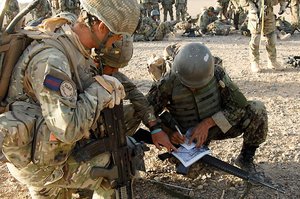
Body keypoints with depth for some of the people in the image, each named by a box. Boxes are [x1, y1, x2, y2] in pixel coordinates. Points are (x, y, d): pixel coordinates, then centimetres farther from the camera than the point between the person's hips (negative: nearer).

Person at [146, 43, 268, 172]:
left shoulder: (217, 73, -19)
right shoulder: (168, 83, -23)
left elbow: (238, 103, -18)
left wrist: (208, 123, -25)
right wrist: (167, 131, -29)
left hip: (218, 126, 1)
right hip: (189, 136, -1)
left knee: (257, 109, -19)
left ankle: (246, 158, 0)